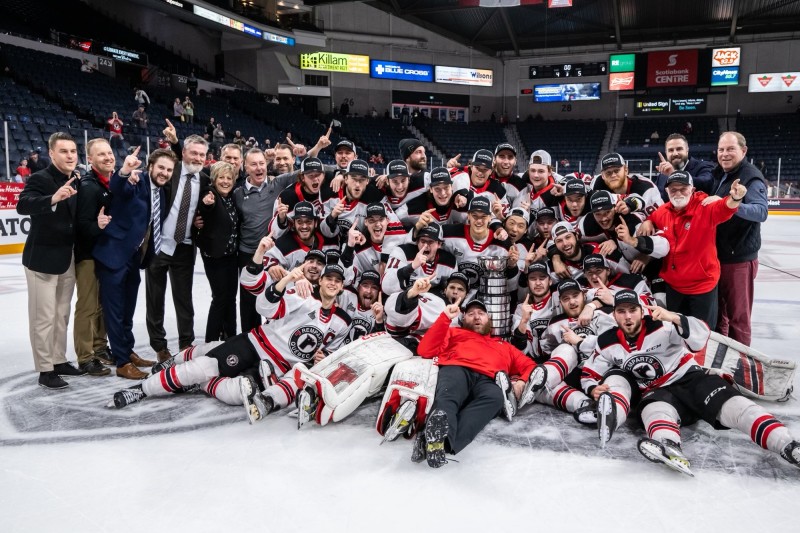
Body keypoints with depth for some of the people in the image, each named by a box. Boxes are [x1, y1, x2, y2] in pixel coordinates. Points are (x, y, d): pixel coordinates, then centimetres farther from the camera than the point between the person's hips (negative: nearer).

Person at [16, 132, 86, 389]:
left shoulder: (80, 181, 5)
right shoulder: (40, 179, -14)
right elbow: (23, 205, -31)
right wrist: (53, 199, -47)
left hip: (69, 258, 7)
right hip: (43, 258, -6)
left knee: (62, 314, 16)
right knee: (44, 317, 0)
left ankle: (59, 361, 28)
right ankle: (45, 370, 9)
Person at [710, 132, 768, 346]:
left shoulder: (751, 177, -15)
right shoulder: (718, 175, 10)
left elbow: (761, 212, -30)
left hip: (739, 258, -8)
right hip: (715, 255, 8)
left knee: (737, 316, 2)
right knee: (715, 311, 19)